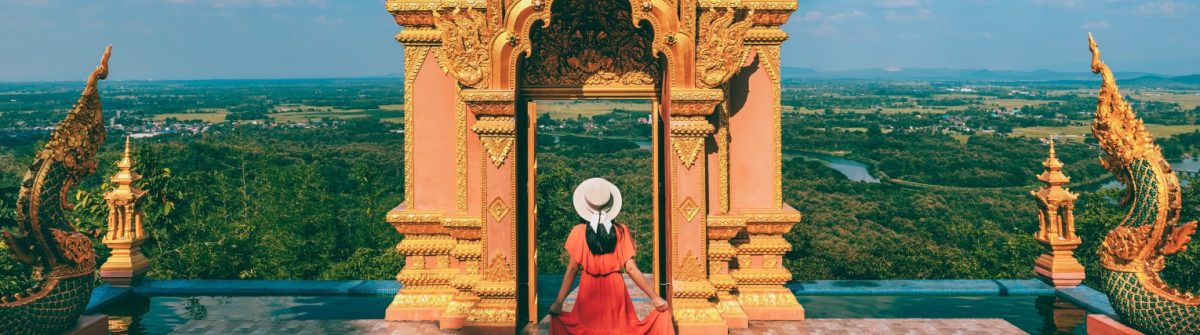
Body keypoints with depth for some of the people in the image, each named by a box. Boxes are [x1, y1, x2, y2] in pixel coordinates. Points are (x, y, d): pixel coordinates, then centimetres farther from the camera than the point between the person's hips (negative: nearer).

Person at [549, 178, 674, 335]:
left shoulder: (579, 232, -7)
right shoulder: (621, 232, -6)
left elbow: (572, 269, -7)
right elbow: (631, 268, -10)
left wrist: (559, 302, -2)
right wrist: (654, 297, -6)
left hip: (589, 292, -1)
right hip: (615, 291, 1)